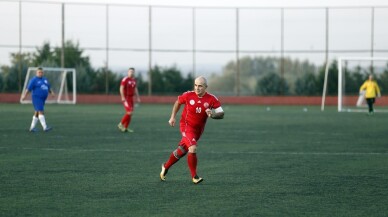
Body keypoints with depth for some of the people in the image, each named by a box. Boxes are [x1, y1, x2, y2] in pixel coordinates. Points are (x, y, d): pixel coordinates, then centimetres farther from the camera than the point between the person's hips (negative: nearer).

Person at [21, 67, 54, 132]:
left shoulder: (45, 79, 15)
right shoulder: (34, 80, -6)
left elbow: (49, 88, 21)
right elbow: (28, 89, -11)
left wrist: (52, 92, 3)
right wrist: (24, 96, -19)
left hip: (43, 99, 8)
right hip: (37, 98, -8)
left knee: (37, 113, 11)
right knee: (41, 112, -16)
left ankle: (32, 127, 18)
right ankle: (45, 127, -23)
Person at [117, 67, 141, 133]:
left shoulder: (134, 80, 12)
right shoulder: (125, 79, -12)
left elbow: (135, 89, 19)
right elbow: (121, 88, -17)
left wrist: (137, 97, 13)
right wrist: (123, 97, -24)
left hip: (131, 98, 8)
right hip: (125, 98, -8)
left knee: (130, 113, 6)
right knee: (129, 112, -15)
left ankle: (125, 128, 12)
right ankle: (121, 124, -1)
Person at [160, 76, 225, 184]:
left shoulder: (211, 99, -13)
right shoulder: (188, 95, -14)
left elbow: (221, 114, -11)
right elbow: (178, 102, 7)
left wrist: (213, 114, -32)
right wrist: (172, 117, 6)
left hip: (198, 129, 3)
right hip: (186, 126, -3)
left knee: (182, 151, 16)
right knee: (193, 148, -24)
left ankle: (166, 166, 40)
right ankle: (194, 176, -11)